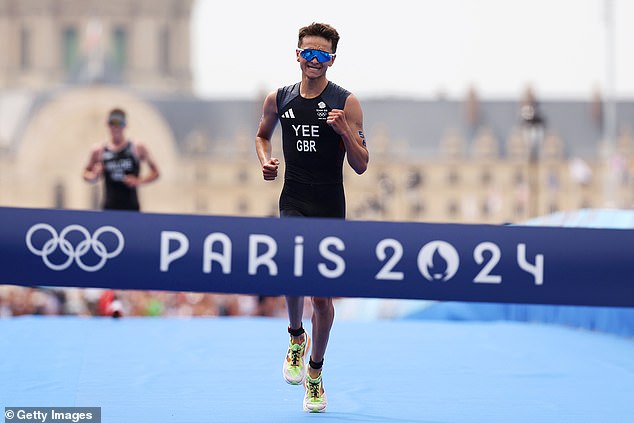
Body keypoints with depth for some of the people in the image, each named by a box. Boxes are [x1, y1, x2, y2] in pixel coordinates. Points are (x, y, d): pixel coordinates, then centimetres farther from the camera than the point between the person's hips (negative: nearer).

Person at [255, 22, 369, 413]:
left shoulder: (346, 103, -4)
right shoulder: (278, 99, 4)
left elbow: (361, 166, -5)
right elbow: (263, 135, 24)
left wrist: (344, 131, -21)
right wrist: (266, 160, 3)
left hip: (330, 207, -1)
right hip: (294, 203, 1)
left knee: (322, 295, 5)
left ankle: (315, 372, 23)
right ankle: (296, 336, 7)